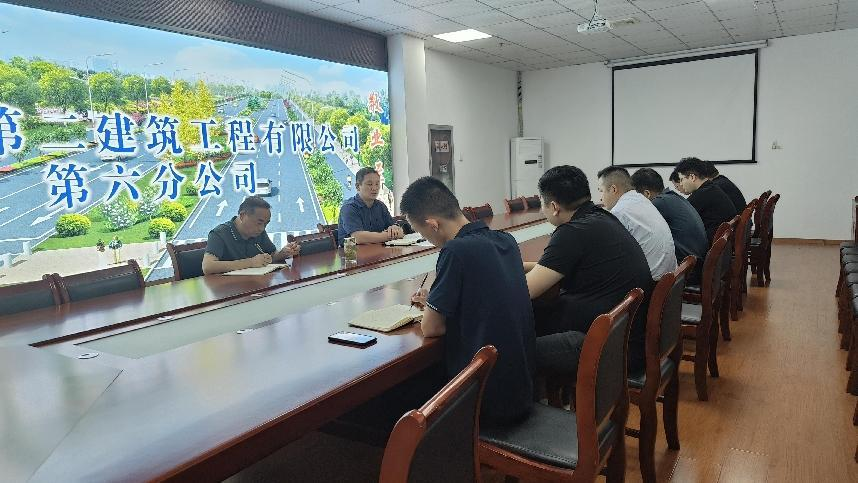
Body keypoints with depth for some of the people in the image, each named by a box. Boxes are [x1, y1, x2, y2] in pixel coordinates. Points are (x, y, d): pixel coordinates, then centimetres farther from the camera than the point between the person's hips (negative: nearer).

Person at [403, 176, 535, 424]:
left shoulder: (457, 251, -23)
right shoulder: (506, 240, 1)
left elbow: (430, 328, -14)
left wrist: (432, 308, 6)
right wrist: (435, 301, 13)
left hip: (488, 400, -7)